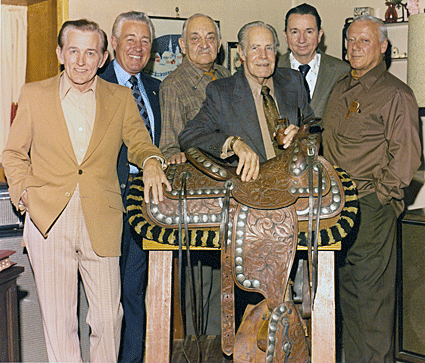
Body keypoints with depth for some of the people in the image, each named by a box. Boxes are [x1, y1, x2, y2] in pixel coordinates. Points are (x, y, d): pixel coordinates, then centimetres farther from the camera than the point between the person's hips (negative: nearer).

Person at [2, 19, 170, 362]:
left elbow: (139, 143, 7)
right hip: (49, 222, 0)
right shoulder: (34, 95, 6)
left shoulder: (121, 98, 7)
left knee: (109, 316, 6)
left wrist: (151, 163, -17)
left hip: (101, 225, 1)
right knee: (58, 320, 7)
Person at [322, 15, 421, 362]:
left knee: (372, 291, -3)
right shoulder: (341, 88, 16)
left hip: (371, 207, -7)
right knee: (345, 287, 13)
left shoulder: (396, 94, -7)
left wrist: (378, 197, -13)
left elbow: (406, 155, -11)